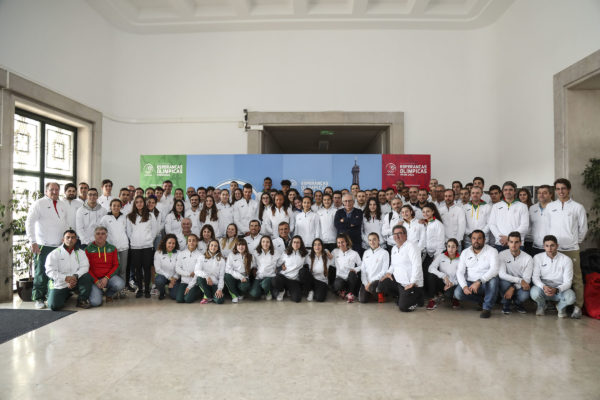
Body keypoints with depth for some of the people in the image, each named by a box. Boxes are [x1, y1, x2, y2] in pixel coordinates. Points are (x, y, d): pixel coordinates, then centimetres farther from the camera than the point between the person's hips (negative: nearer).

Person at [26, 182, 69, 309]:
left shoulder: (62, 206, 15)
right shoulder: (39, 203, -1)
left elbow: (66, 222, 23)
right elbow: (29, 223, -7)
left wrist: (65, 236, 7)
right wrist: (33, 242, -14)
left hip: (59, 246, 5)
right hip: (42, 246, -5)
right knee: (41, 273, -3)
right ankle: (39, 299, 6)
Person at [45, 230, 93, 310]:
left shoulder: (80, 252, 7)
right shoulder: (54, 254, -1)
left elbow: (84, 267, -6)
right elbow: (50, 271, -10)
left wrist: (75, 276, -26)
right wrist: (66, 278, -23)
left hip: (75, 281, 1)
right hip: (59, 285, -1)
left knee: (87, 276, -28)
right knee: (54, 306, -18)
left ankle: (82, 300, -9)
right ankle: (66, 295, 18)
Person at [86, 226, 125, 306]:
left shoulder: (112, 248, 6)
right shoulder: (88, 249, 1)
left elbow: (116, 265, 2)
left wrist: (106, 278, -13)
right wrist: (96, 281, -13)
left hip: (109, 277, 1)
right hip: (95, 279, -1)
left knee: (120, 284, -32)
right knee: (95, 302, -23)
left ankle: (109, 294, 5)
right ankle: (99, 292, 16)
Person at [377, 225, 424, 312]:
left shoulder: (411, 246, -13)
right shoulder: (394, 248, 13)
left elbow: (416, 265, -21)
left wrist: (413, 282, -25)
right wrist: (389, 272, 3)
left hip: (412, 284, -8)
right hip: (398, 281, 8)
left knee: (403, 307, -14)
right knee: (381, 286, -8)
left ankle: (417, 297, 16)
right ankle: (403, 296, 11)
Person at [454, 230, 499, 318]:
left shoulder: (492, 251, -5)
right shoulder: (465, 252, 5)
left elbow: (494, 270, -22)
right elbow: (460, 272, 0)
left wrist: (479, 282, -34)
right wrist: (464, 286, -20)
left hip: (486, 283, -3)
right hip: (470, 283, 3)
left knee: (493, 279, -35)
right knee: (457, 293, -24)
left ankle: (487, 308, -18)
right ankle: (482, 298, 4)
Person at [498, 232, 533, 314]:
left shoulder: (528, 258, -11)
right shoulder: (502, 255, -12)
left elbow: (526, 279, -15)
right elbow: (501, 274, -21)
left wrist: (513, 288, -30)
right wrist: (519, 280, -31)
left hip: (519, 286, 0)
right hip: (507, 283, 0)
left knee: (525, 295, -33)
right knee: (505, 281, -35)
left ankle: (518, 304, 9)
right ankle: (506, 304, -5)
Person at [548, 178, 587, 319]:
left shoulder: (577, 207, 3)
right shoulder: (550, 206, 9)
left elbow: (583, 228, 9)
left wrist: (576, 241, 12)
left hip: (571, 249, -2)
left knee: (576, 278, -1)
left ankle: (578, 306, 7)